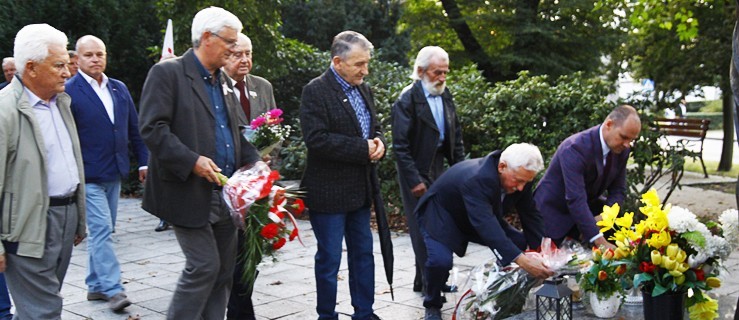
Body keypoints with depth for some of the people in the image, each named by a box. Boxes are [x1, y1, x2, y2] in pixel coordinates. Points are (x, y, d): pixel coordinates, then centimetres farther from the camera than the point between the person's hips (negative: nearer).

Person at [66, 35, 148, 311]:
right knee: (101, 230, -10)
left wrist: (144, 161, 10)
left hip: (114, 174, 6)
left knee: (102, 232, 14)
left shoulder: (119, 89, 10)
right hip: (87, 176, -6)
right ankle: (113, 289, -7)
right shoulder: (69, 91, -8)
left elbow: (134, 129, 14)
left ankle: (96, 285, 24)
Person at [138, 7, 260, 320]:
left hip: (225, 192, 8)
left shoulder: (223, 81, 16)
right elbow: (151, 127, -15)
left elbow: (238, 130, 22)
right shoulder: (167, 73, -8)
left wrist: (253, 163, 6)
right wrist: (192, 161, -21)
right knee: (204, 265, -7)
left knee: (224, 268, 10)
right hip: (189, 192, -8)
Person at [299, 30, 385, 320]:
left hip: (360, 190, 8)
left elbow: (375, 128, 20)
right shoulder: (316, 91, -13)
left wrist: (378, 143, -5)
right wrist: (363, 149, -19)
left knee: (363, 254, 15)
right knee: (329, 259, 4)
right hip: (329, 192, -8)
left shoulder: (363, 90, 10)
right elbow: (317, 139, -23)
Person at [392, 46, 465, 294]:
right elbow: (400, 145, -17)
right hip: (417, 173, -7)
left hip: (438, 169, 8)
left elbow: (456, 136, 15)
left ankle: (424, 281, 23)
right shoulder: (408, 100, -14)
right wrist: (414, 181, -19)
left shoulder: (445, 96, 8)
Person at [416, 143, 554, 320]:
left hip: (482, 216, 7)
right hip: (442, 216, -7)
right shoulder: (476, 179, -41)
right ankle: (432, 305, -3)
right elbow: (485, 225, -50)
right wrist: (522, 260, -57)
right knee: (441, 260, -32)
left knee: (520, 243, -8)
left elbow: (530, 214, -10)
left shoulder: (520, 176, -17)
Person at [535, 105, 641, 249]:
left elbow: (618, 190, -2)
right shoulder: (575, 148, -32)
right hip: (554, 211, -6)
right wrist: (600, 241, -45)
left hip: (587, 207, 6)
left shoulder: (622, 150, -10)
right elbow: (575, 200, -39)